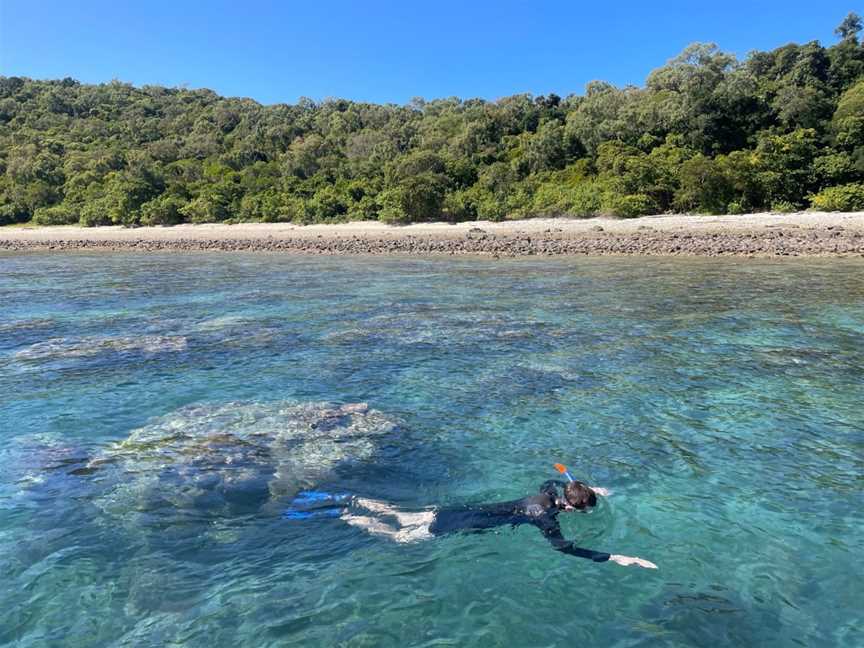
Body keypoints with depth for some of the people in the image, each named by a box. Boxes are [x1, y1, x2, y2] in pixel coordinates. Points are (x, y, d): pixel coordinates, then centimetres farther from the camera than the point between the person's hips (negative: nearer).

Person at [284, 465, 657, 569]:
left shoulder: (551, 490, 5)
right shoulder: (547, 517, -18)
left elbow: (558, 477, 29)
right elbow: (564, 549, -31)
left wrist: (589, 489, 28)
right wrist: (616, 558, -29)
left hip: (459, 511, 7)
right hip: (462, 526, -7)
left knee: (399, 517, 16)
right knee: (396, 536, 3)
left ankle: (341, 499, 18)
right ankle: (340, 515, 4)